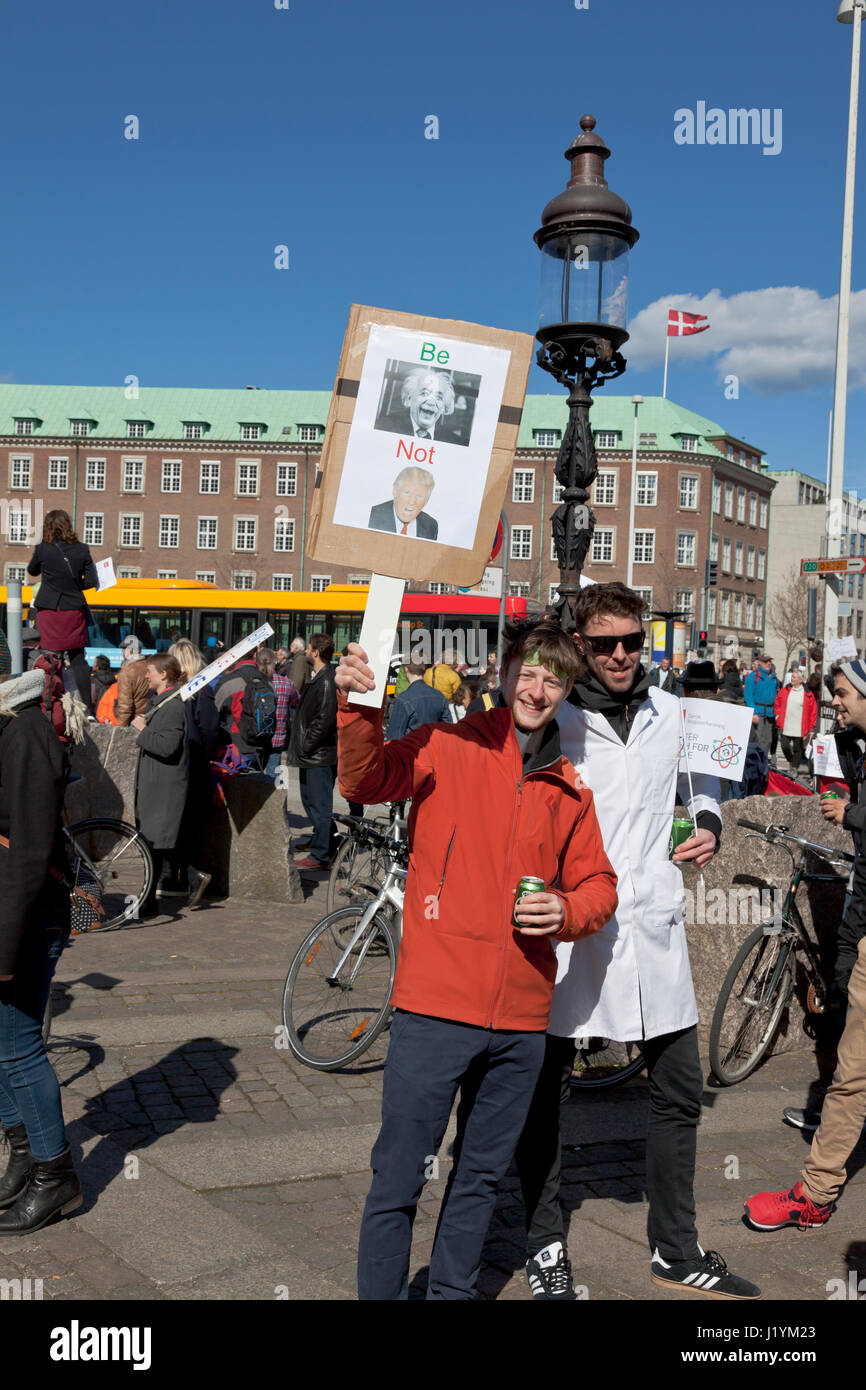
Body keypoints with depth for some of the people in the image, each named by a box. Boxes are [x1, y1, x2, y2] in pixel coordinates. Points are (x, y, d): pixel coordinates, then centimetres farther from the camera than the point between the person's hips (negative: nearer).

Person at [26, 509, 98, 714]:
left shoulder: (43, 549, -4)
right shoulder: (81, 549, -1)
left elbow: (32, 571, 14)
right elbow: (91, 581, 0)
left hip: (49, 610, -2)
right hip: (74, 611, 2)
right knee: (78, 659, 9)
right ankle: (87, 706, 7)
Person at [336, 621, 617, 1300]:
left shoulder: (569, 790, 10)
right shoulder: (448, 748, -3)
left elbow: (598, 884, 16)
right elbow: (367, 780, -17)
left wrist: (567, 911, -5)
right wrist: (358, 709, -35)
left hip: (521, 1021, 5)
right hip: (436, 1009, -4)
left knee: (481, 1179, 19)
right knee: (398, 1183, 2)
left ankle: (453, 1291, 36)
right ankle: (380, 1293, 21)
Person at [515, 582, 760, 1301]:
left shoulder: (674, 715, 8)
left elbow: (703, 782, 25)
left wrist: (709, 823, 4)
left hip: (655, 925, 4)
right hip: (569, 928, -4)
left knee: (680, 1092, 12)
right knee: (546, 1092, 7)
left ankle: (677, 1251, 29)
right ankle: (546, 1245, 26)